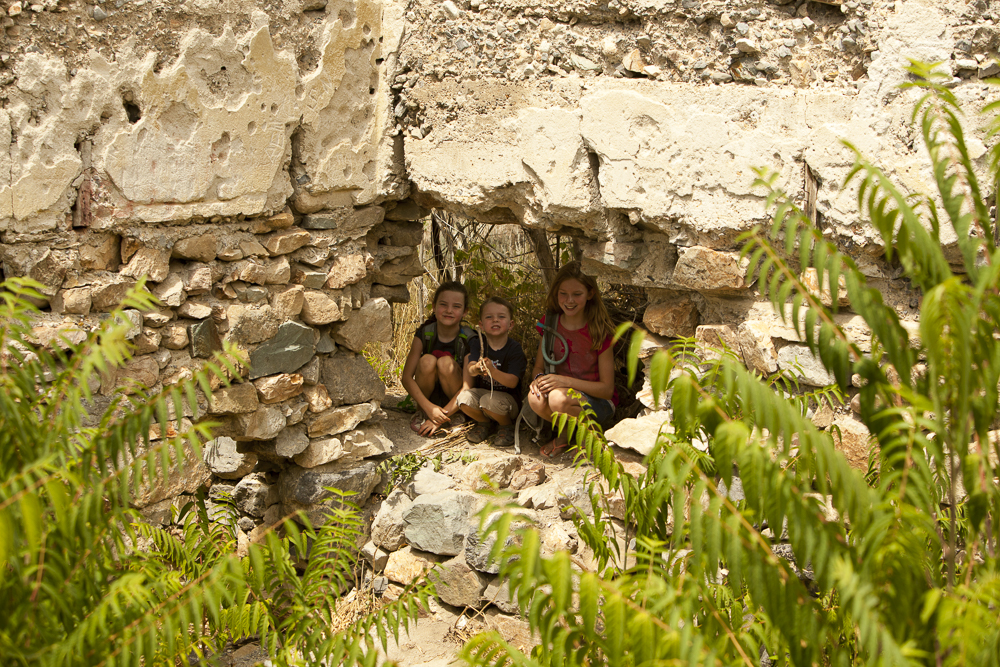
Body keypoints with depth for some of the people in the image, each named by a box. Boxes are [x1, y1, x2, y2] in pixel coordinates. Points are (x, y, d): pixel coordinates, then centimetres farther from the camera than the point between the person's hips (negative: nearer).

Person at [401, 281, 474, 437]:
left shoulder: (469, 339, -16)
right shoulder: (424, 334, -11)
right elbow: (407, 378, -14)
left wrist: (442, 416, -28)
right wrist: (428, 407, -29)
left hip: (455, 401, -2)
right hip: (427, 399, 2)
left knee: (445, 363, -29)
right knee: (427, 361, -27)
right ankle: (422, 413, -6)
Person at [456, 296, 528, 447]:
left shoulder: (515, 349, -13)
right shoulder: (477, 344, -2)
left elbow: (512, 382, -23)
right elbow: (470, 370, -16)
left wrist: (492, 370, -41)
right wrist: (476, 369, -43)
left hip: (507, 397, -4)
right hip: (482, 391, 4)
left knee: (489, 400, -34)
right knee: (464, 398, -26)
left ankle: (507, 425, -1)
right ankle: (485, 423, 5)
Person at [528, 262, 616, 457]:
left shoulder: (599, 331, -14)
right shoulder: (551, 323, 0)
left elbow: (607, 388, -13)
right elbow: (538, 366, 9)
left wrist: (566, 381, -26)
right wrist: (539, 378, -17)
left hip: (597, 401, -4)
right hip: (563, 390, 4)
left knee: (558, 399, -36)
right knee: (535, 398, -30)